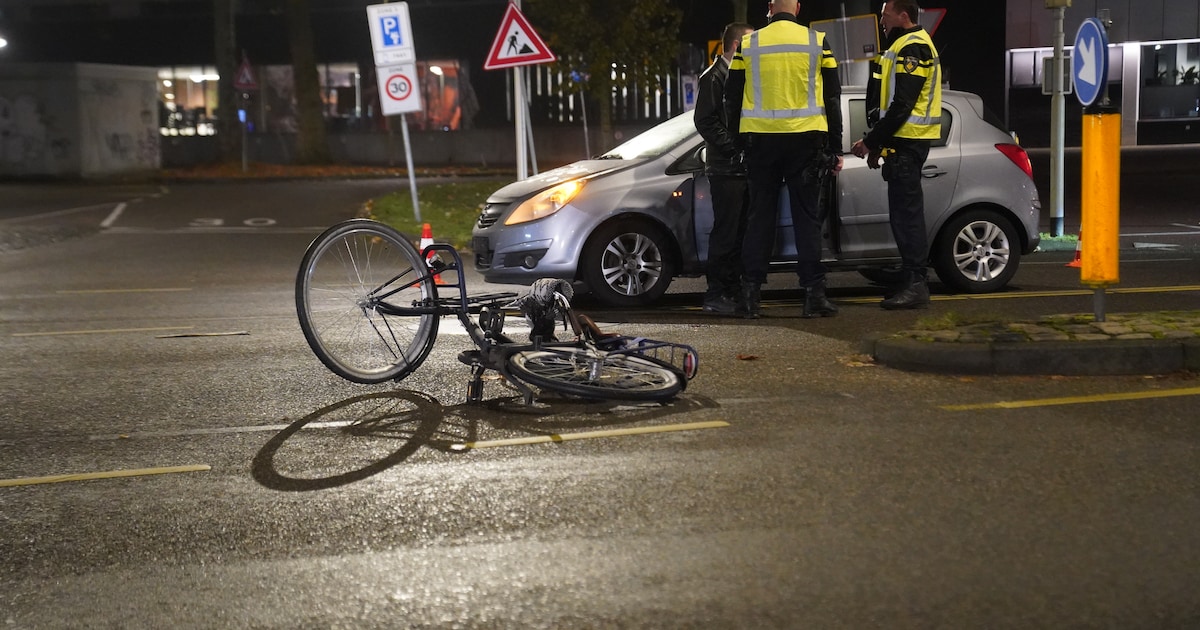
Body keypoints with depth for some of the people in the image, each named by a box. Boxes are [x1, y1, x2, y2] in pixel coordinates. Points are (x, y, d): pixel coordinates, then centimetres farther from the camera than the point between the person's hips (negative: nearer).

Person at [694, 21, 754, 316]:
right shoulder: (713, 77, -5)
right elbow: (705, 121, -14)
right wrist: (734, 146, -18)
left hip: (745, 167, 8)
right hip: (725, 169, -8)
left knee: (740, 233, 8)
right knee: (725, 232, -8)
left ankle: (733, 290, 13)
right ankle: (716, 295, -4)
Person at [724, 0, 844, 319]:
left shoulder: (748, 44, 4)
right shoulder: (818, 42, 2)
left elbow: (732, 98, 7)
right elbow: (832, 99, 3)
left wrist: (736, 138, 17)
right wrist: (836, 149, 8)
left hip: (760, 140, 1)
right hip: (805, 140, -1)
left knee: (760, 215, 8)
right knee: (807, 216, 4)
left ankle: (751, 293, 6)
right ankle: (813, 294, 1)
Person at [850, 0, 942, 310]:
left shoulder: (912, 48, -13)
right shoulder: (908, 45, 21)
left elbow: (902, 105, -21)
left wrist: (871, 141, -17)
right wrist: (877, 143, 21)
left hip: (907, 144, -11)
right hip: (904, 143, 11)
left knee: (906, 212, -10)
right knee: (905, 213, 12)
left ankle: (915, 284, -9)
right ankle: (914, 283, 18)